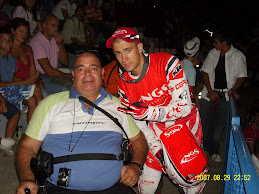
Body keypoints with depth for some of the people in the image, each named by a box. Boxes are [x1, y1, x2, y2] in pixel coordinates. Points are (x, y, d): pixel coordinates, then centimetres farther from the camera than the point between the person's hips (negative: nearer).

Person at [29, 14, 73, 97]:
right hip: (41, 78, -8)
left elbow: (65, 62, 8)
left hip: (54, 74, 8)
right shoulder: (36, 42, -13)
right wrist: (68, 76, -8)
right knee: (64, 88, -33)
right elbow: (49, 71, -18)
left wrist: (60, 44, -5)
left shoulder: (54, 39, 14)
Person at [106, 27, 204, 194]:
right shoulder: (124, 85, -9)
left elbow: (184, 106, -25)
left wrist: (147, 113, -34)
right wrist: (157, 149, -12)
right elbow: (137, 124, -2)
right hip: (157, 131, 3)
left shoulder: (167, 62, -24)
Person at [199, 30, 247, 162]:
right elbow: (205, 72, 5)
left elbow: (242, 76, 0)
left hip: (225, 96, -2)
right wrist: (210, 91, -5)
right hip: (210, 93, 2)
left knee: (219, 124, 1)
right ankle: (205, 146, 24)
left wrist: (234, 89, -18)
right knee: (205, 122, 3)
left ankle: (213, 151, 19)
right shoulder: (213, 53, 3)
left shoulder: (238, 56, -5)